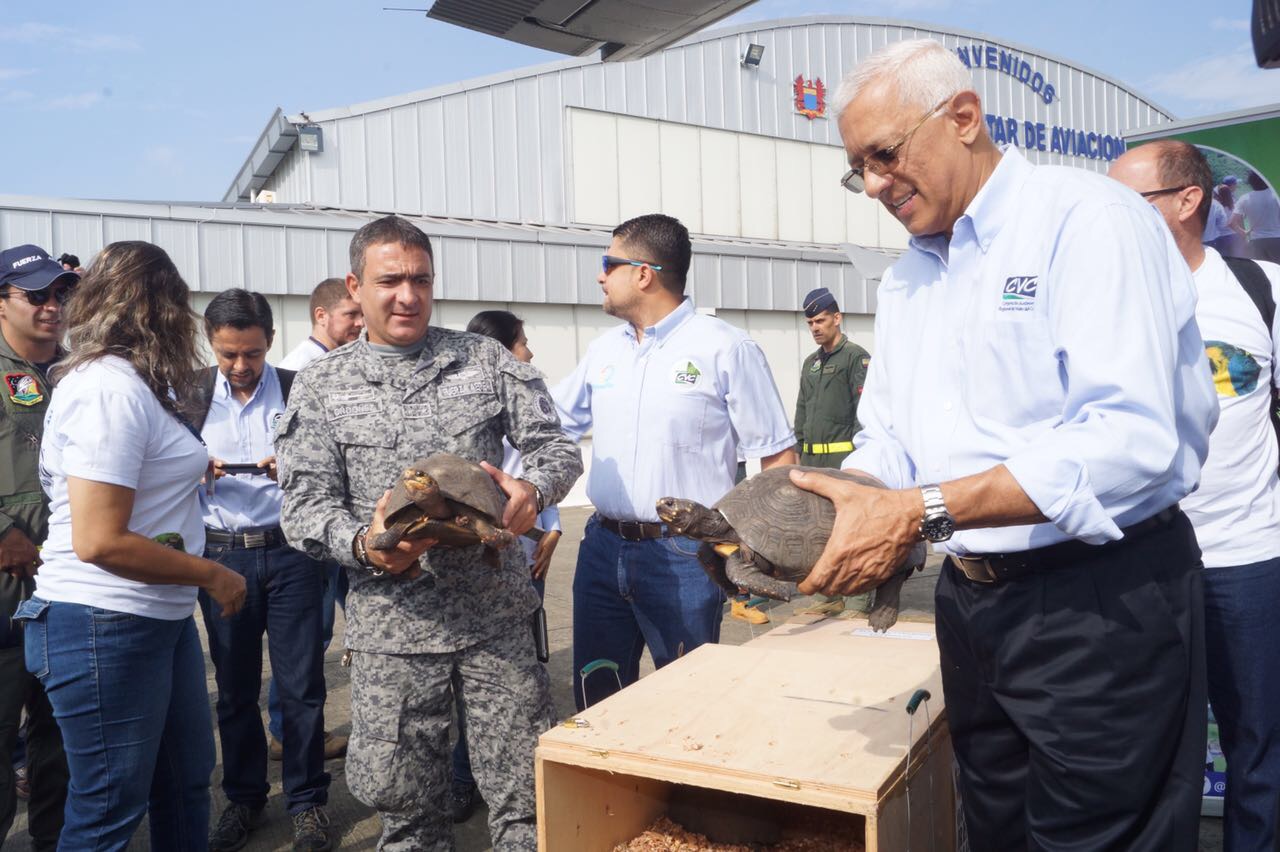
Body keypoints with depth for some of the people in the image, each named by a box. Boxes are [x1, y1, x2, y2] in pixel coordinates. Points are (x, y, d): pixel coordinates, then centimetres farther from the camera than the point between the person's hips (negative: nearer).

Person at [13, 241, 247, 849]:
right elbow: (99, 541, -23)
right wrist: (213, 576, -15)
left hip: (162, 618, 10)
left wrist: (194, 468, 28)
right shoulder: (111, 388, -20)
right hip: (106, 626, -9)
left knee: (187, 784, 19)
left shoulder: (132, 383, 9)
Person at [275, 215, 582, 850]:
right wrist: (364, 545, -22)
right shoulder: (321, 384, 4)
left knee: (525, 797, 6)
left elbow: (556, 445, 5)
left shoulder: (485, 360, 7)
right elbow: (305, 504, -1)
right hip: (391, 625, 0)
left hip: (497, 614, 1)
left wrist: (533, 488, -18)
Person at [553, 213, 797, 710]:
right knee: (595, 699, 15)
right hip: (602, 548, 6)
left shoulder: (725, 349, -8)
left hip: (683, 556, -5)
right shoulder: (603, 350, 9)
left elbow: (779, 455, -7)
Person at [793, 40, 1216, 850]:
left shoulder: (1090, 219, -13)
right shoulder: (906, 279, 11)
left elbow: (1132, 439, -24)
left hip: (1101, 602, -7)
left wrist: (921, 513, -28)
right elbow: (888, 441, 11)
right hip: (971, 599, 7)